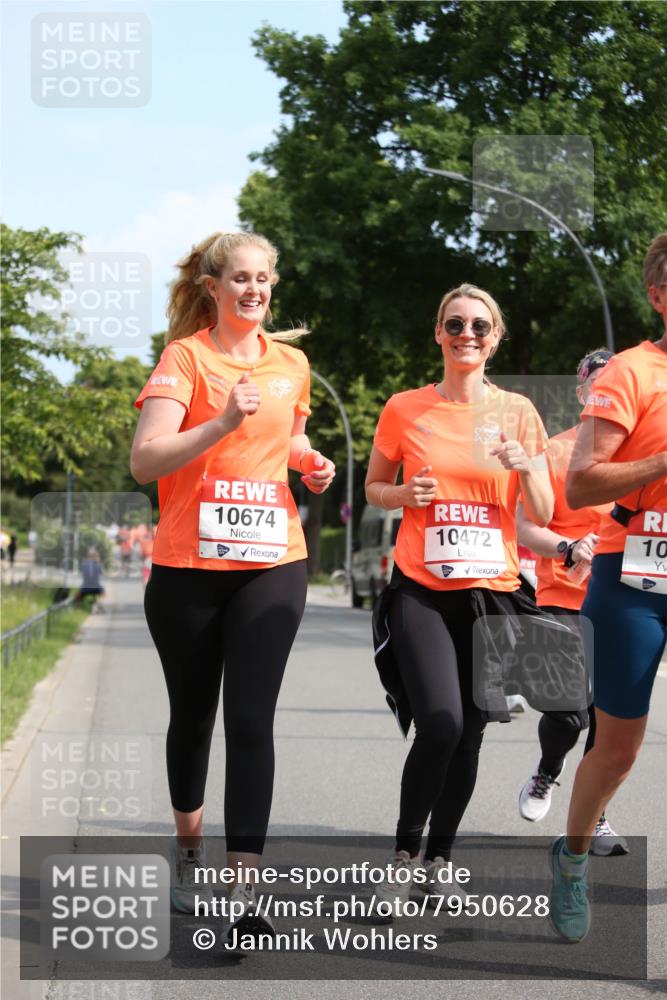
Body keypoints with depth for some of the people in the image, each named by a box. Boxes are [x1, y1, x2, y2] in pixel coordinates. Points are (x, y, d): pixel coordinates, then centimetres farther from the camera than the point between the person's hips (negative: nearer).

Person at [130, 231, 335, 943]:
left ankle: (243, 893, -12)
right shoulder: (185, 355, -4)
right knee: (192, 715, 13)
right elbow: (144, 461, -15)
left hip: (271, 565, 2)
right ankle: (188, 846, 38)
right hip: (187, 567, -2)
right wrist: (223, 422, -26)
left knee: (251, 719, -9)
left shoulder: (291, 364, 10)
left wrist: (311, 463, 7)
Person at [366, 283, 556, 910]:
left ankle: (439, 860, 23)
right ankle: (405, 852, 1)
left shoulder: (517, 412, 5)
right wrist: (405, 494, -8)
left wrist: (525, 466, -14)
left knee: (469, 734, 4)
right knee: (440, 725, -19)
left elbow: (543, 515, 6)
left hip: (492, 591, 2)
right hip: (421, 591, -2)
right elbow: (373, 489, 14)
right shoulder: (405, 409, 2)